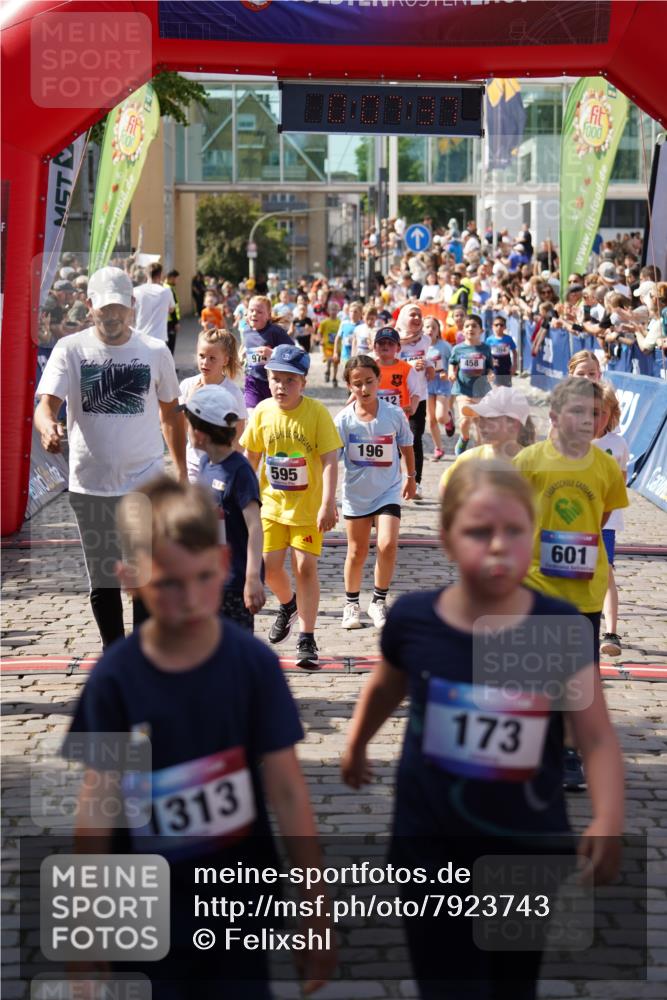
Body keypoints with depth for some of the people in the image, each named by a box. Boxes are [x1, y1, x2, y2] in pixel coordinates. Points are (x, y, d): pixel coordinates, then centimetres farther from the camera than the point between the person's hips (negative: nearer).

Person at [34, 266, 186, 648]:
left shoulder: (155, 351, 1)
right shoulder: (71, 349, -3)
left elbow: (171, 413, 11)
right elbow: (47, 402, -14)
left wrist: (182, 472, 11)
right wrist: (48, 427, -37)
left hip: (146, 483, 0)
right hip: (91, 484, 0)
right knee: (103, 580, 10)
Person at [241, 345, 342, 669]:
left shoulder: (317, 412, -14)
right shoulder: (263, 411, -3)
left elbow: (330, 460, -16)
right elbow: (251, 456, 9)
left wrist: (328, 503, -24)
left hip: (308, 506, -3)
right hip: (272, 503, 3)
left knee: (305, 567, -7)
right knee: (269, 566, 1)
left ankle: (306, 640, 2)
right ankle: (288, 605, 35)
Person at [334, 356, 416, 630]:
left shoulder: (394, 414, -9)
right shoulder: (344, 420, -11)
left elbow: (406, 446, 8)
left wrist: (410, 478, 20)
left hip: (388, 492, 0)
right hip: (355, 494, 0)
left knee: (387, 545, -17)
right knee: (357, 553, 10)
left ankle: (378, 601, 2)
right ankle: (351, 603, 30)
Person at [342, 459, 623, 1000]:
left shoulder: (559, 626, -14)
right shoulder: (413, 619, -11)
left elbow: (597, 736, -15)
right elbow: (385, 689, 10)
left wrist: (608, 818, -32)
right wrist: (355, 747, 27)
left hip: (531, 848, 1)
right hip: (432, 848, -1)